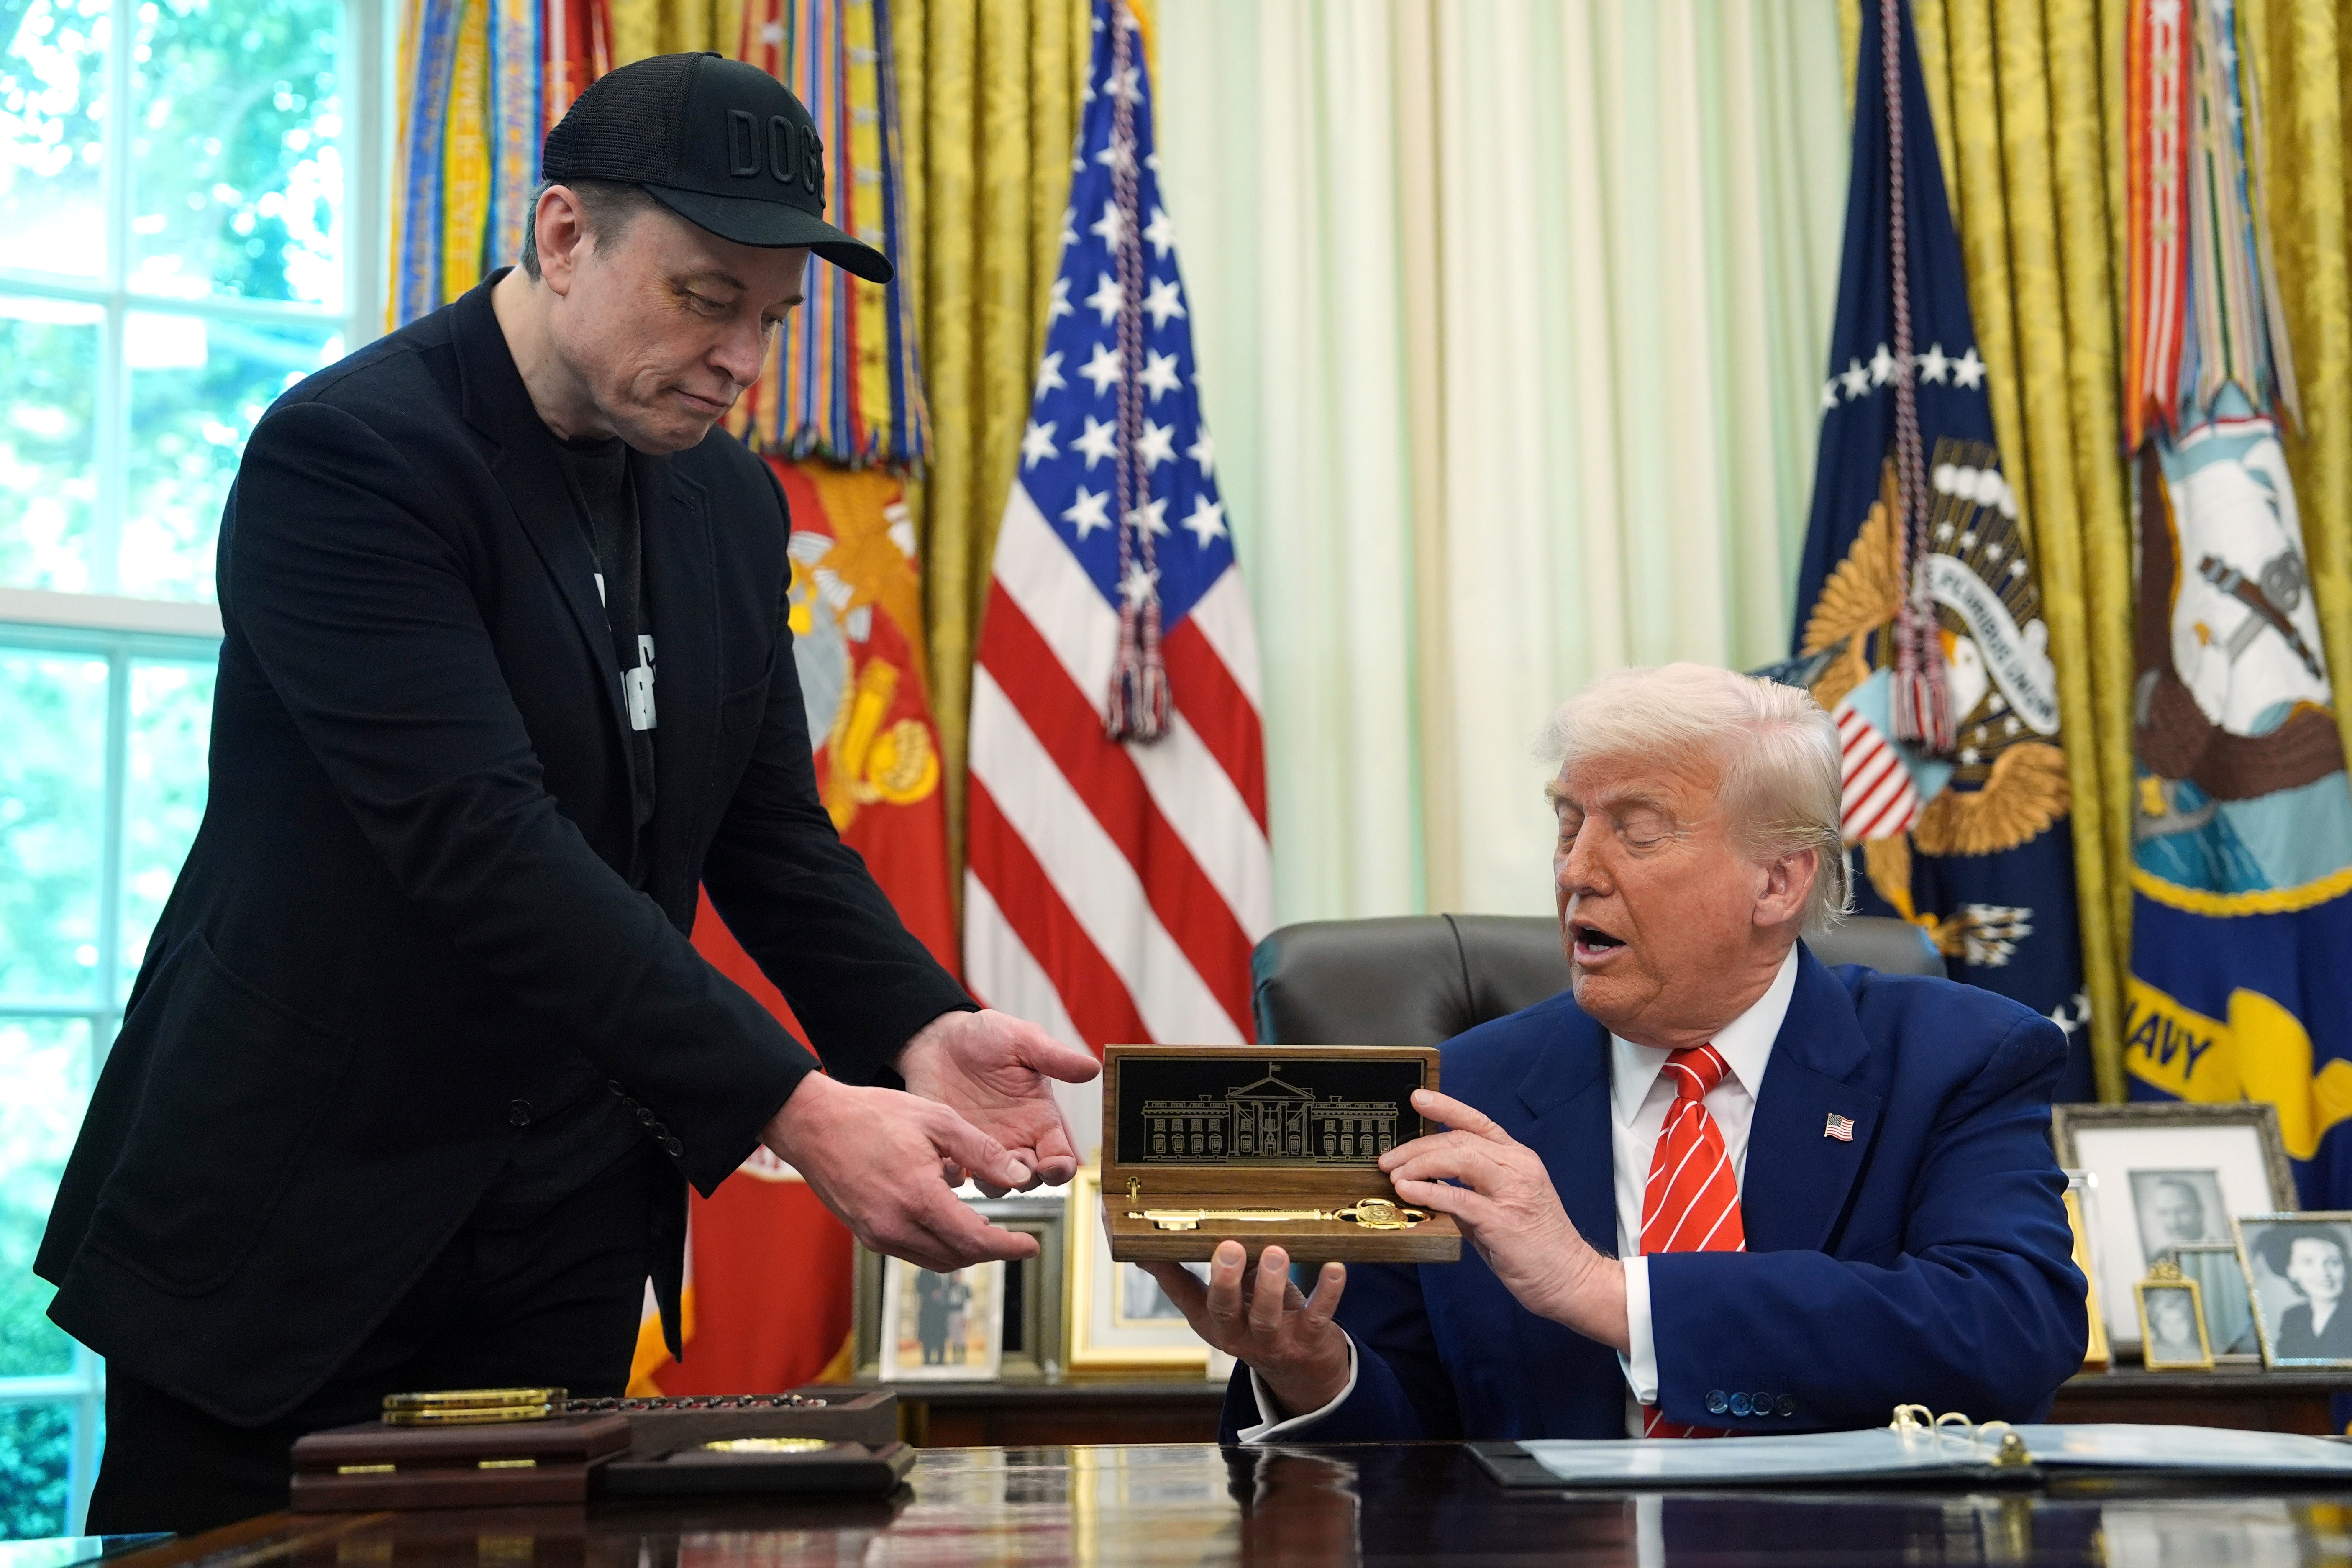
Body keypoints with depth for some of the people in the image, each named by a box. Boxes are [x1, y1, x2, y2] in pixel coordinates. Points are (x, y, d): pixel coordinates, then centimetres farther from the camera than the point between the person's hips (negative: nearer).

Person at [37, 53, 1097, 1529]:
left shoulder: (732, 502, 6)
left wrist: (919, 1030, -12)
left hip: (571, 1233, 6)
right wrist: (796, 1111, -32)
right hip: (294, 1213, -6)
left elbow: (774, 834, 8)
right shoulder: (348, 455, -18)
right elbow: (486, 844, -27)